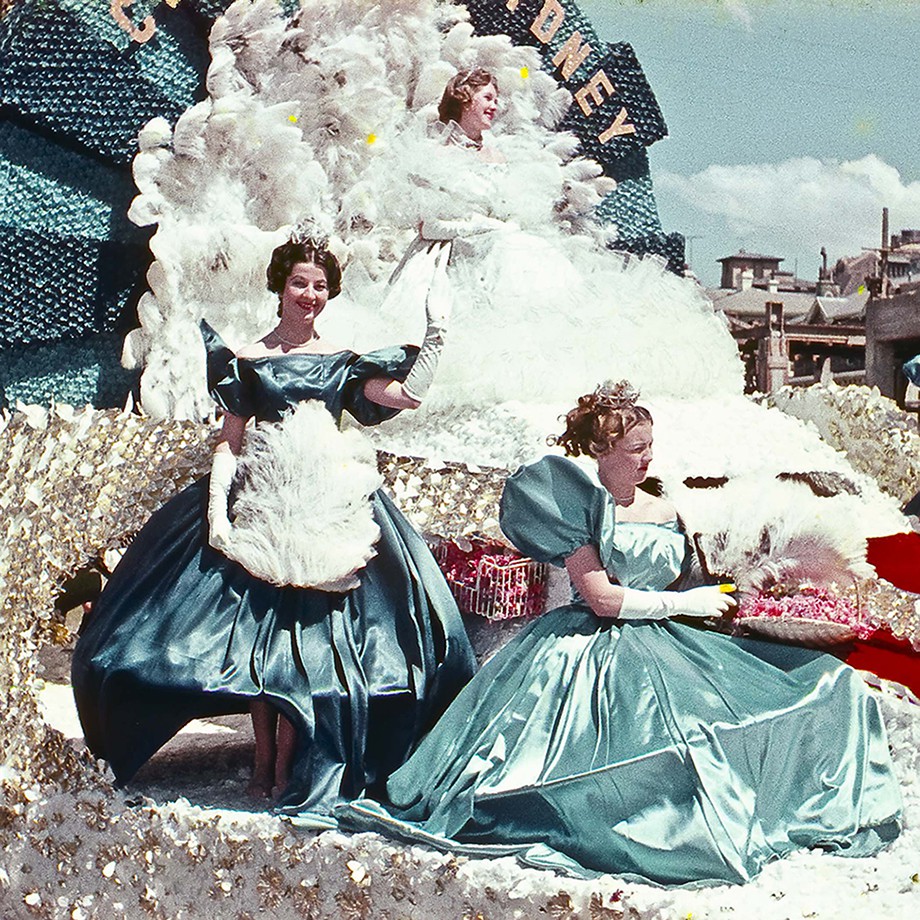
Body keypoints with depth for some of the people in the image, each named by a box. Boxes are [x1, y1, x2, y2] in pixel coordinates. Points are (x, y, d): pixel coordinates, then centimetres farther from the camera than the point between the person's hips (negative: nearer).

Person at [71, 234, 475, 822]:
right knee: (257, 625, -1)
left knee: (310, 634, -3)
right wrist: (218, 510, -8)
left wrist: (437, 324, -3)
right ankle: (264, 761, 11)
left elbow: (409, 394, 0)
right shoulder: (247, 361, 9)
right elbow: (230, 443, 5)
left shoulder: (343, 363, 13)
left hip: (330, 503, 1)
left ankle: (289, 769, 5)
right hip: (259, 503, 0)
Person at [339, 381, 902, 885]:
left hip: (665, 648, 7)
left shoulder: (665, 513, 16)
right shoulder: (577, 504, -3)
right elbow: (602, 597, -11)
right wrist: (686, 603, -7)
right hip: (596, 650, -6)